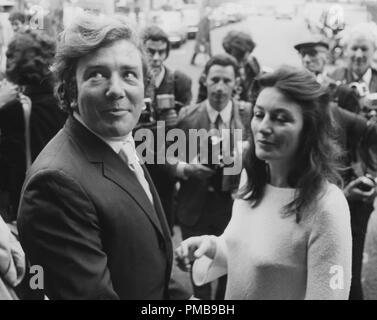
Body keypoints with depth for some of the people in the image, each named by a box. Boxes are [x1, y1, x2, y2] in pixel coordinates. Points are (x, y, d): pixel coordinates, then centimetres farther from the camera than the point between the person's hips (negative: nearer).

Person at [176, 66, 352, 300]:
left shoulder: (326, 207, -27)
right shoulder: (251, 176, -7)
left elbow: (326, 296, -24)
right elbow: (245, 253, 6)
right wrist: (213, 247, -13)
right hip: (231, 292, 6)